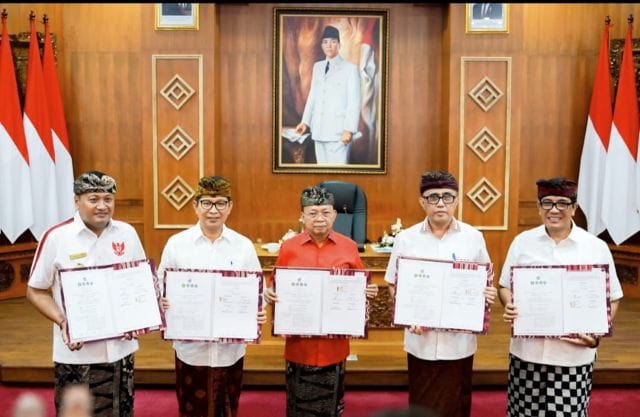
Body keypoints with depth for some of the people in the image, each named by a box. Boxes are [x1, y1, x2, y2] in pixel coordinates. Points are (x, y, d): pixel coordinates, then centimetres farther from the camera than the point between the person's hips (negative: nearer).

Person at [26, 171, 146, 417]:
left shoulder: (127, 233, 1)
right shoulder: (56, 237, -9)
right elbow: (35, 291, -2)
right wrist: (62, 322, -17)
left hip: (121, 348, 3)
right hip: (76, 352, -3)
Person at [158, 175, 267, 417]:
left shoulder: (244, 246, 0)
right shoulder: (176, 244, -2)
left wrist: (260, 313, -15)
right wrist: (162, 305, -18)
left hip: (230, 347, 1)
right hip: (190, 347, -1)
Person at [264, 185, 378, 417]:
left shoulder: (349, 247, -1)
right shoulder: (288, 247, -3)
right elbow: (276, 285, 6)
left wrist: (368, 291, -13)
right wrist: (270, 293, -15)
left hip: (334, 343, 1)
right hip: (299, 342, 0)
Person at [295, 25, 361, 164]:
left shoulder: (350, 68, 0)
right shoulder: (317, 67, 16)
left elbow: (354, 101, -5)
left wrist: (349, 130, -12)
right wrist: (305, 121, 9)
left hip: (338, 131, -5)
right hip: (318, 130, 5)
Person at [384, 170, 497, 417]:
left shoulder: (473, 237, -1)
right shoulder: (406, 239, -2)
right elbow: (394, 285, 3)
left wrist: (488, 294, -14)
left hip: (460, 341, 0)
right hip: (421, 340, 0)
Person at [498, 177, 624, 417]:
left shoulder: (597, 247, -1)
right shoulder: (522, 242, 3)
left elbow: (612, 298, 5)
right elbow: (505, 286, 10)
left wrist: (598, 334, -10)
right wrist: (508, 306, -11)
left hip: (574, 355, -1)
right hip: (527, 351, 1)